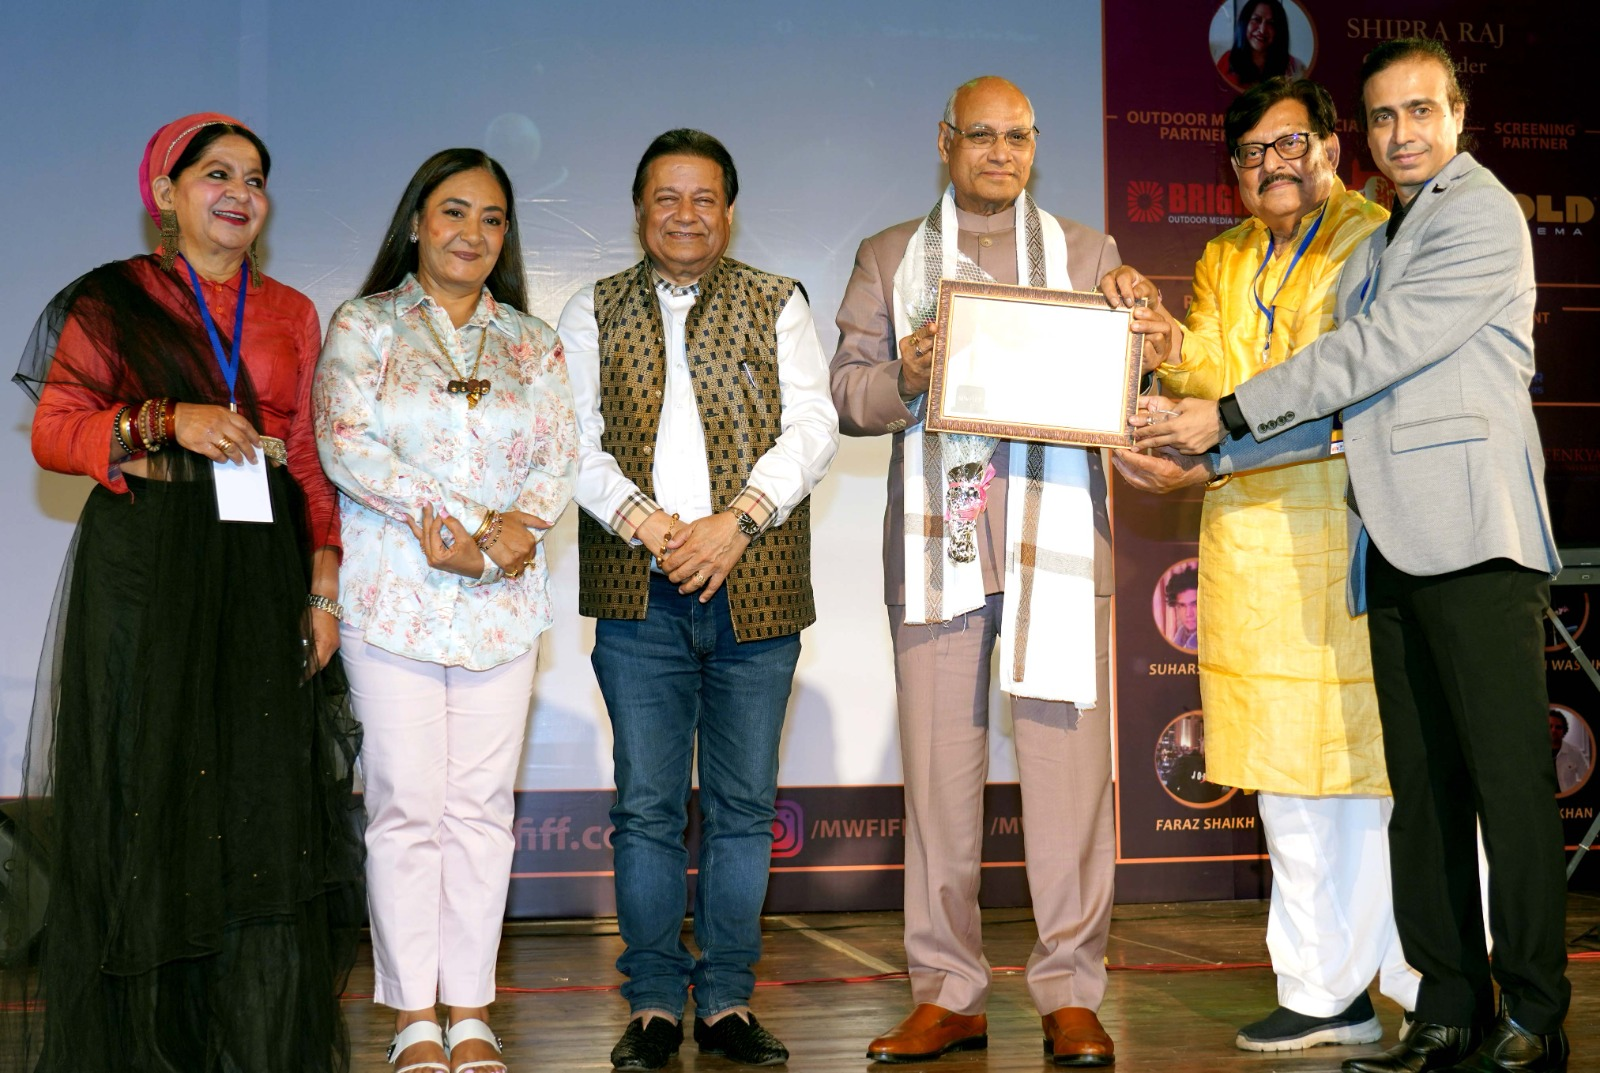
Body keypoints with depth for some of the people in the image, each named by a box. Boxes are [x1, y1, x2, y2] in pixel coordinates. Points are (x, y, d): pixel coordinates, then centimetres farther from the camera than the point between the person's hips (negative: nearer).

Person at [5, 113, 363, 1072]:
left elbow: (313, 458, 12)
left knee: (262, 795, 0)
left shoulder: (292, 313, 15)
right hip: (144, 569, -2)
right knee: (146, 793, 0)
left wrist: (325, 584, 2)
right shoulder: (112, 301, 6)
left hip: (261, 570, 2)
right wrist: (166, 420, -14)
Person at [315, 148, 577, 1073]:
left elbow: (560, 456, 5)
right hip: (393, 596, -2)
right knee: (407, 806, -2)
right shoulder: (363, 326, 6)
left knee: (482, 807, 4)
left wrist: (512, 527, -14)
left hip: (503, 602, 3)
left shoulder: (532, 343, 15)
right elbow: (346, 444, -7)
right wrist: (439, 523, -17)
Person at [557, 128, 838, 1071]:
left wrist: (737, 520, -14)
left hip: (755, 593, 0)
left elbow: (813, 429, -1)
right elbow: (577, 441, 2)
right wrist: (649, 526, -13)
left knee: (743, 806, 5)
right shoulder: (594, 313, 11)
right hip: (639, 597, 0)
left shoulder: (778, 305, 9)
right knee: (648, 808, 3)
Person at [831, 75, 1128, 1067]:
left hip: (1058, 543, 0)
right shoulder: (890, 258, 16)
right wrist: (904, 376, -12)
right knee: (938, 770, 3)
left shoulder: (1087, 253, 17)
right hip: (936, 545, 1)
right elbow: (847, 395, 8)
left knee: (1069, 766, -4)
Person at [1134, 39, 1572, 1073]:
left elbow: (1375, 353, -10)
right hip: (1395, 549, 8)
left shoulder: (1481, 215, -1)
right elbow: (1336, 403, 22)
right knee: (1422, 787, 6)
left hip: (1474, 536, -8)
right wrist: (1201, 449, 14)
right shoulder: (1375, 250, 25)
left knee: (1510, 779, -7)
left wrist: (1230, 412, -8)